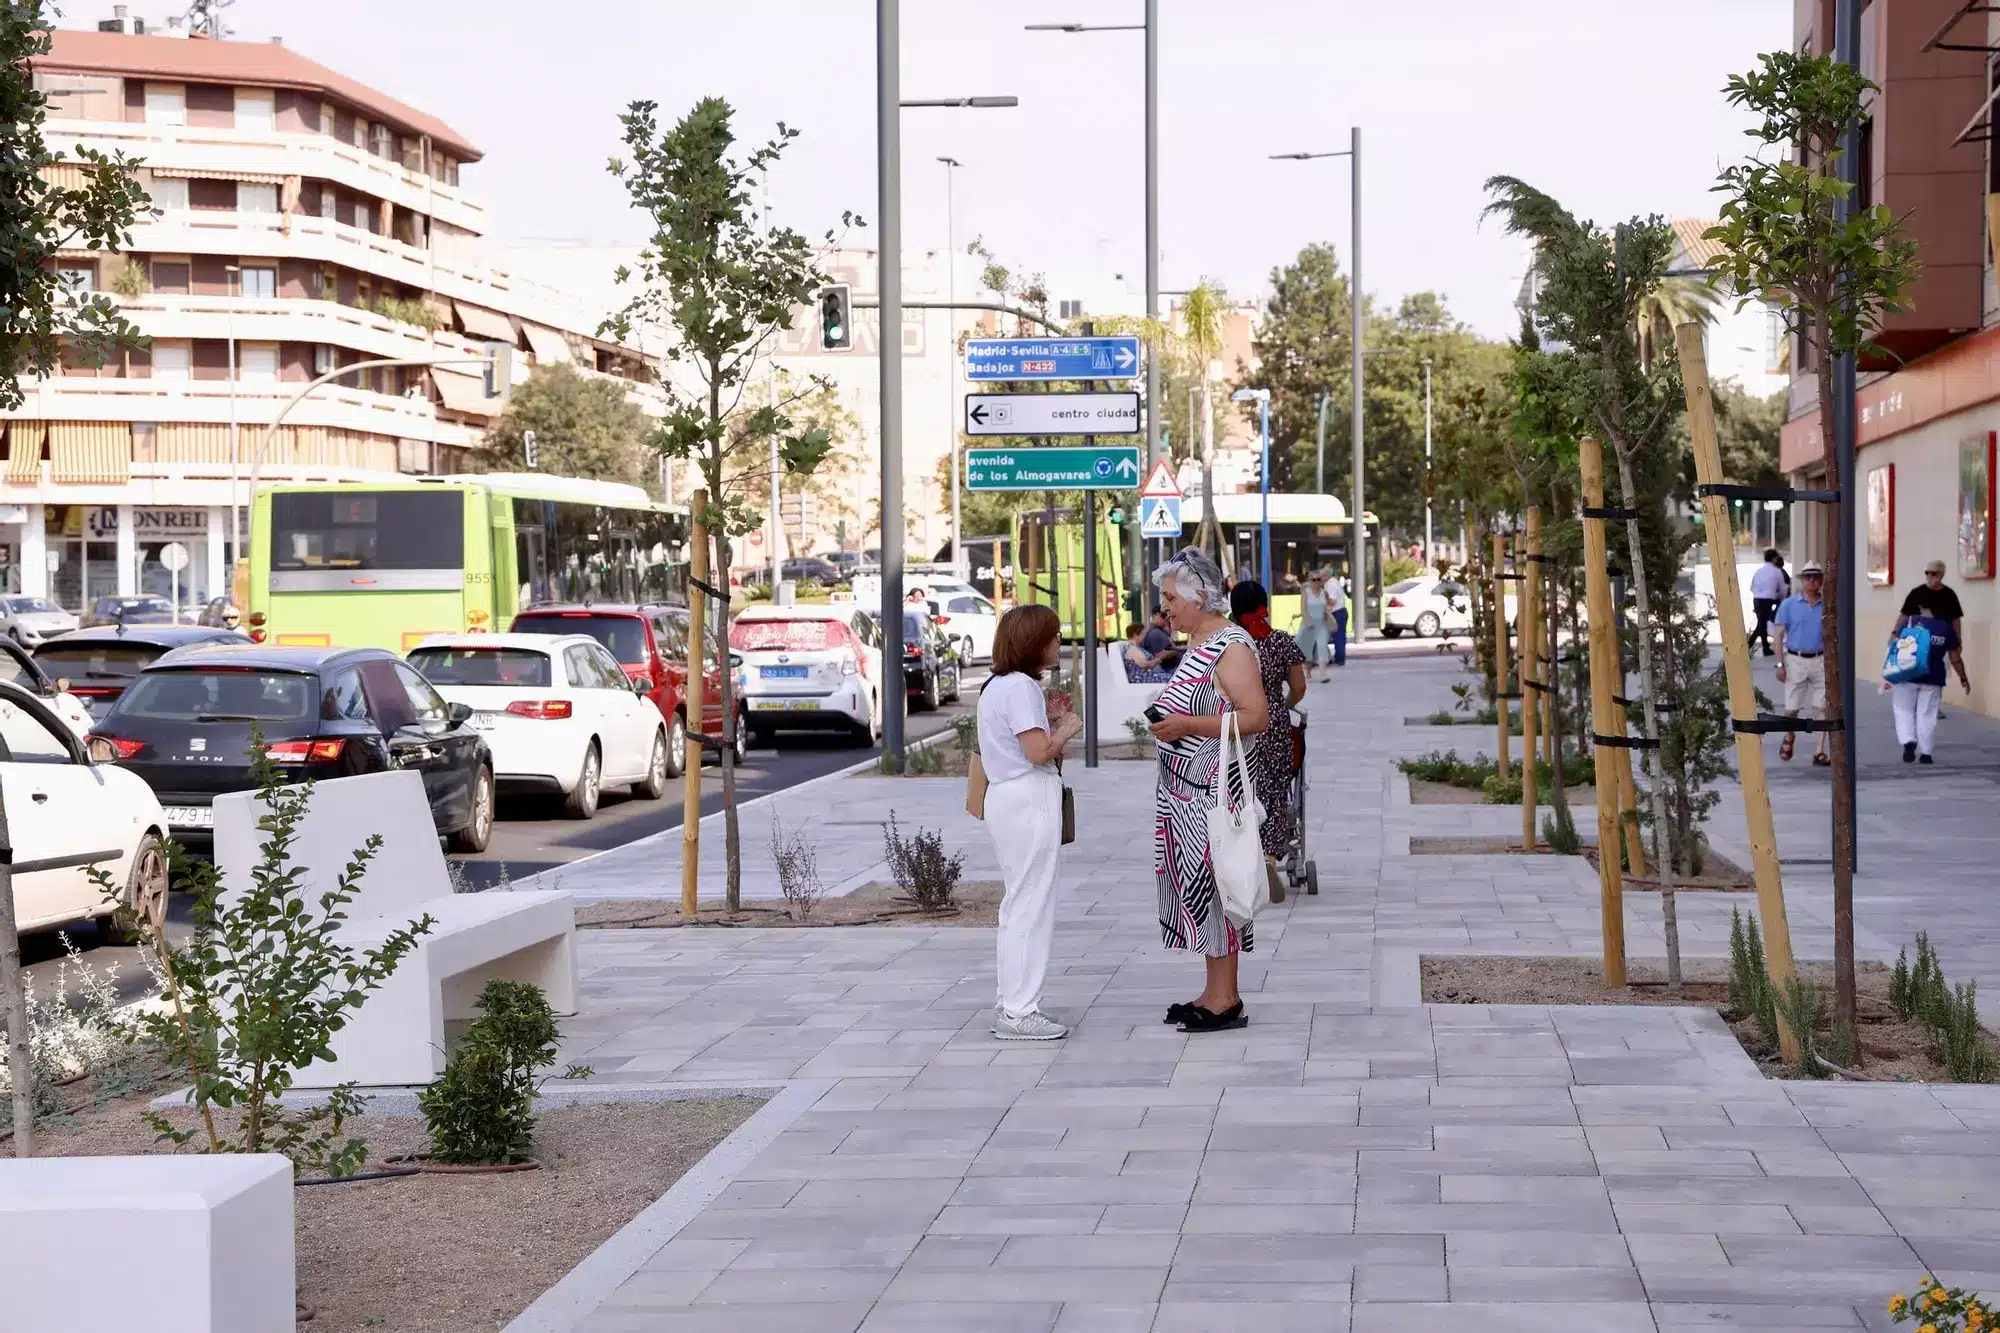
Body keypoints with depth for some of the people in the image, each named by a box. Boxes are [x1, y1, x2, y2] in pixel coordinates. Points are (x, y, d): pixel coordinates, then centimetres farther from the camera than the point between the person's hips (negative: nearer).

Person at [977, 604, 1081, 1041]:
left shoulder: (997, 686, 17)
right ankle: (1019, 1012, -6)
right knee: (1031, 905, -7)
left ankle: (1011, 1003, 21)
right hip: (1030, 800, -11)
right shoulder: (1022, 686, -15)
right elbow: (1038, 751, -22)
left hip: (1005, 796, 11)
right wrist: (1066, 730, -5)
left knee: (1017, 905, 16)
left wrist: (1056, 732, 16)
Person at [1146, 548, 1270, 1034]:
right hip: (1182, 785, 10)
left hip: (1212, 785, -10)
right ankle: (1215, 992, 18)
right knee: (1194, 882, 11)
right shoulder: (1196, 644, 16)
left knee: (1211, 881, -6)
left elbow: (1255, 718, -21)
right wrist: (1167, 721, 13)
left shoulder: (1231, 647, -14)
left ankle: (1226, 1000, 0)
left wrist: (1189, 725, -22)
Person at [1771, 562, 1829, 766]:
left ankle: (1819, 752, -1)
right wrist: (1780, 664, -5)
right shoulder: (1788, 605, 2)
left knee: (1821, 708, -4)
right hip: (1796, 661, -1)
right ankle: (1788, 739, 34)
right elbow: (1779, 635, 1)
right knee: (1792, 709, 5)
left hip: (1820, 661, 1)